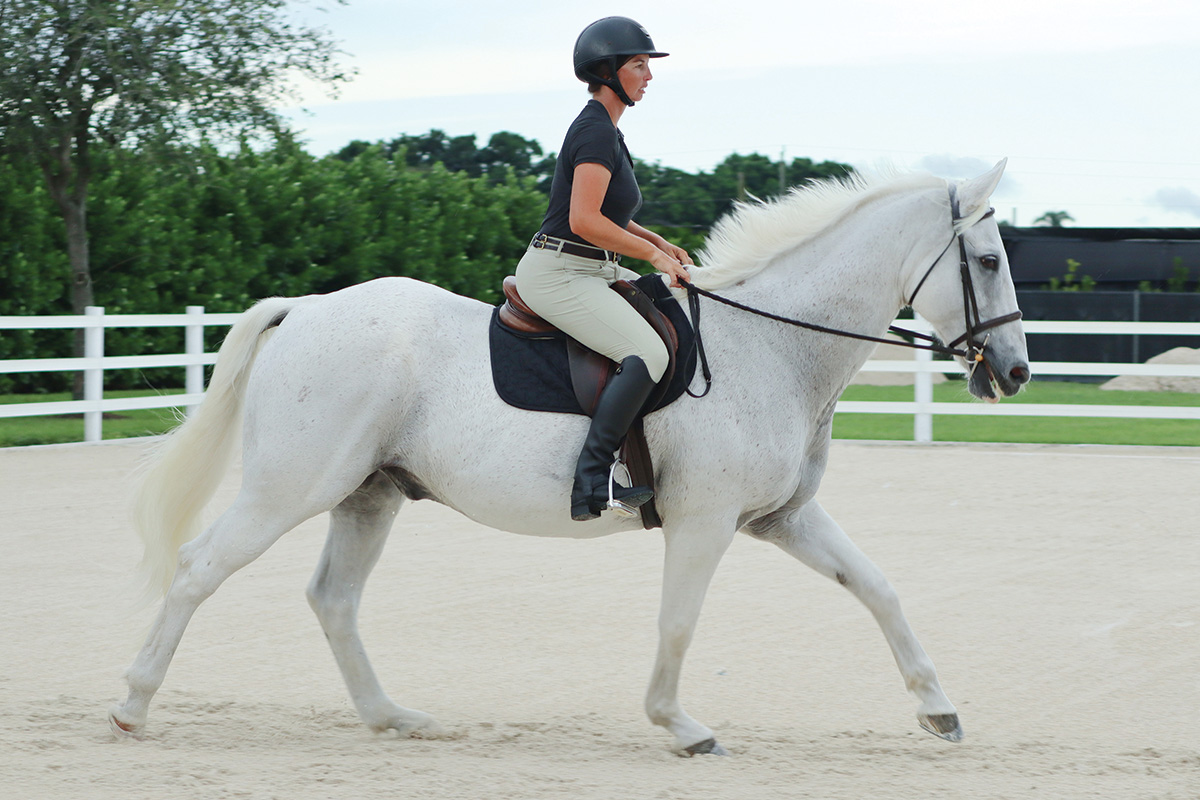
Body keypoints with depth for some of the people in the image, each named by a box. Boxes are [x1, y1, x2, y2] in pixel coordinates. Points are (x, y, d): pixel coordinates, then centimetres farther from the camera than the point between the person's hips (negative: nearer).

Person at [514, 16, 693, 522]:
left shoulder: (604, 130, 17)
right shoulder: (596, 132, -15)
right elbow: (584, 220, -24)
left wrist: (657, 242, 16)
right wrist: (652, 254, -16)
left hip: (590, 272, 11)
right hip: (558, 275, -11)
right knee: (648, 353, -26)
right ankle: (591, 484, -27)